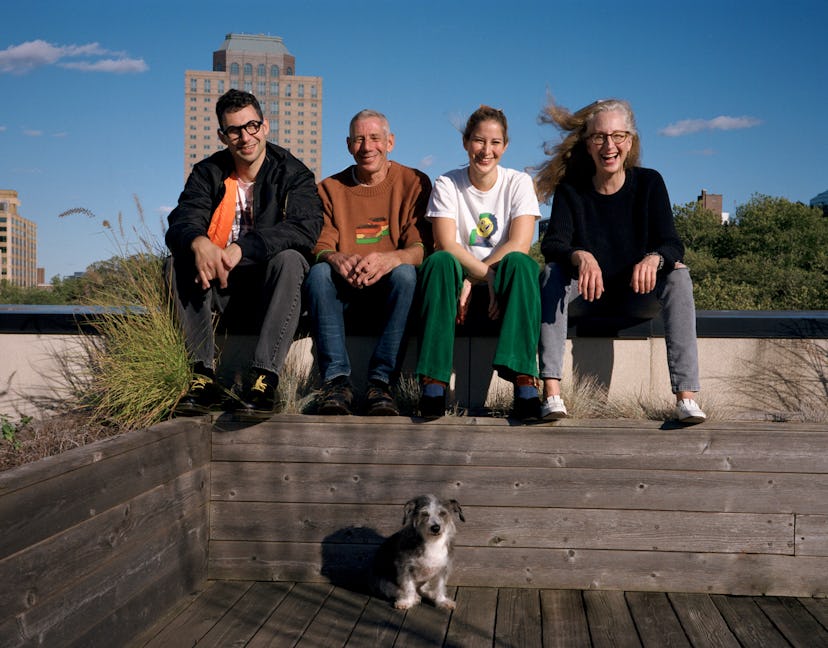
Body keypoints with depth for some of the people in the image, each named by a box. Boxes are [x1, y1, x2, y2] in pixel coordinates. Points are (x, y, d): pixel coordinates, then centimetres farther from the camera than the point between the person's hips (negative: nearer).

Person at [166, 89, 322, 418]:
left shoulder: (293, 173, -3)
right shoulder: (207, 173, 6)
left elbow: (305, 228, -22)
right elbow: (181, 224, -9)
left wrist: (241, 249, -34)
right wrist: (199, 242, -36)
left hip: (270, 286, -3)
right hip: (221, 286, 3)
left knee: (289, 259, -33)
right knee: (178, 263, -22)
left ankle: (264, 379, -36)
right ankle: (203, 376, -26)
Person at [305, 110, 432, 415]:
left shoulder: (413, 183, 2)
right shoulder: (330, 188, 9)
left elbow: (421, 248, -10)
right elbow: (321, 247, -1)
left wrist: (390, 259, -34)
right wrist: (336, 258, -28)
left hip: (389, 288, -1)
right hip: (345, 290, 2)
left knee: (405, 273, -34)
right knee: (318, 272, -29)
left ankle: (380, 382, -34)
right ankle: (337, 380, -33)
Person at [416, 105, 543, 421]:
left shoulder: (519, 183, 4)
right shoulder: (447, 185, 4)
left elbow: (519, 245, -10)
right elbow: (447, 246, -10)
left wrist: (471, 281, -19)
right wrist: (488, 275, -24)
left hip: (502, 289, 0)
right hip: (460, 284, 0)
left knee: (520, 263, -33)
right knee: (439, 262, -32)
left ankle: (525, 383, -42)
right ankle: (433, 383, -38)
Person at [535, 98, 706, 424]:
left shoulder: (649, 182, -5)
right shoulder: (571, 188, -6)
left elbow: (673, 245, -14)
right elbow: (552, 244, -19)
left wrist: (654, 259, -40)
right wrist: (581, 256, -43)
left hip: (639, 294, 0)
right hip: (588, 296, 0)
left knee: (678, 275, -28)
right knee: (553, 272, -28)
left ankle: (686, 396, -37)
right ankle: (551, 392, -37)